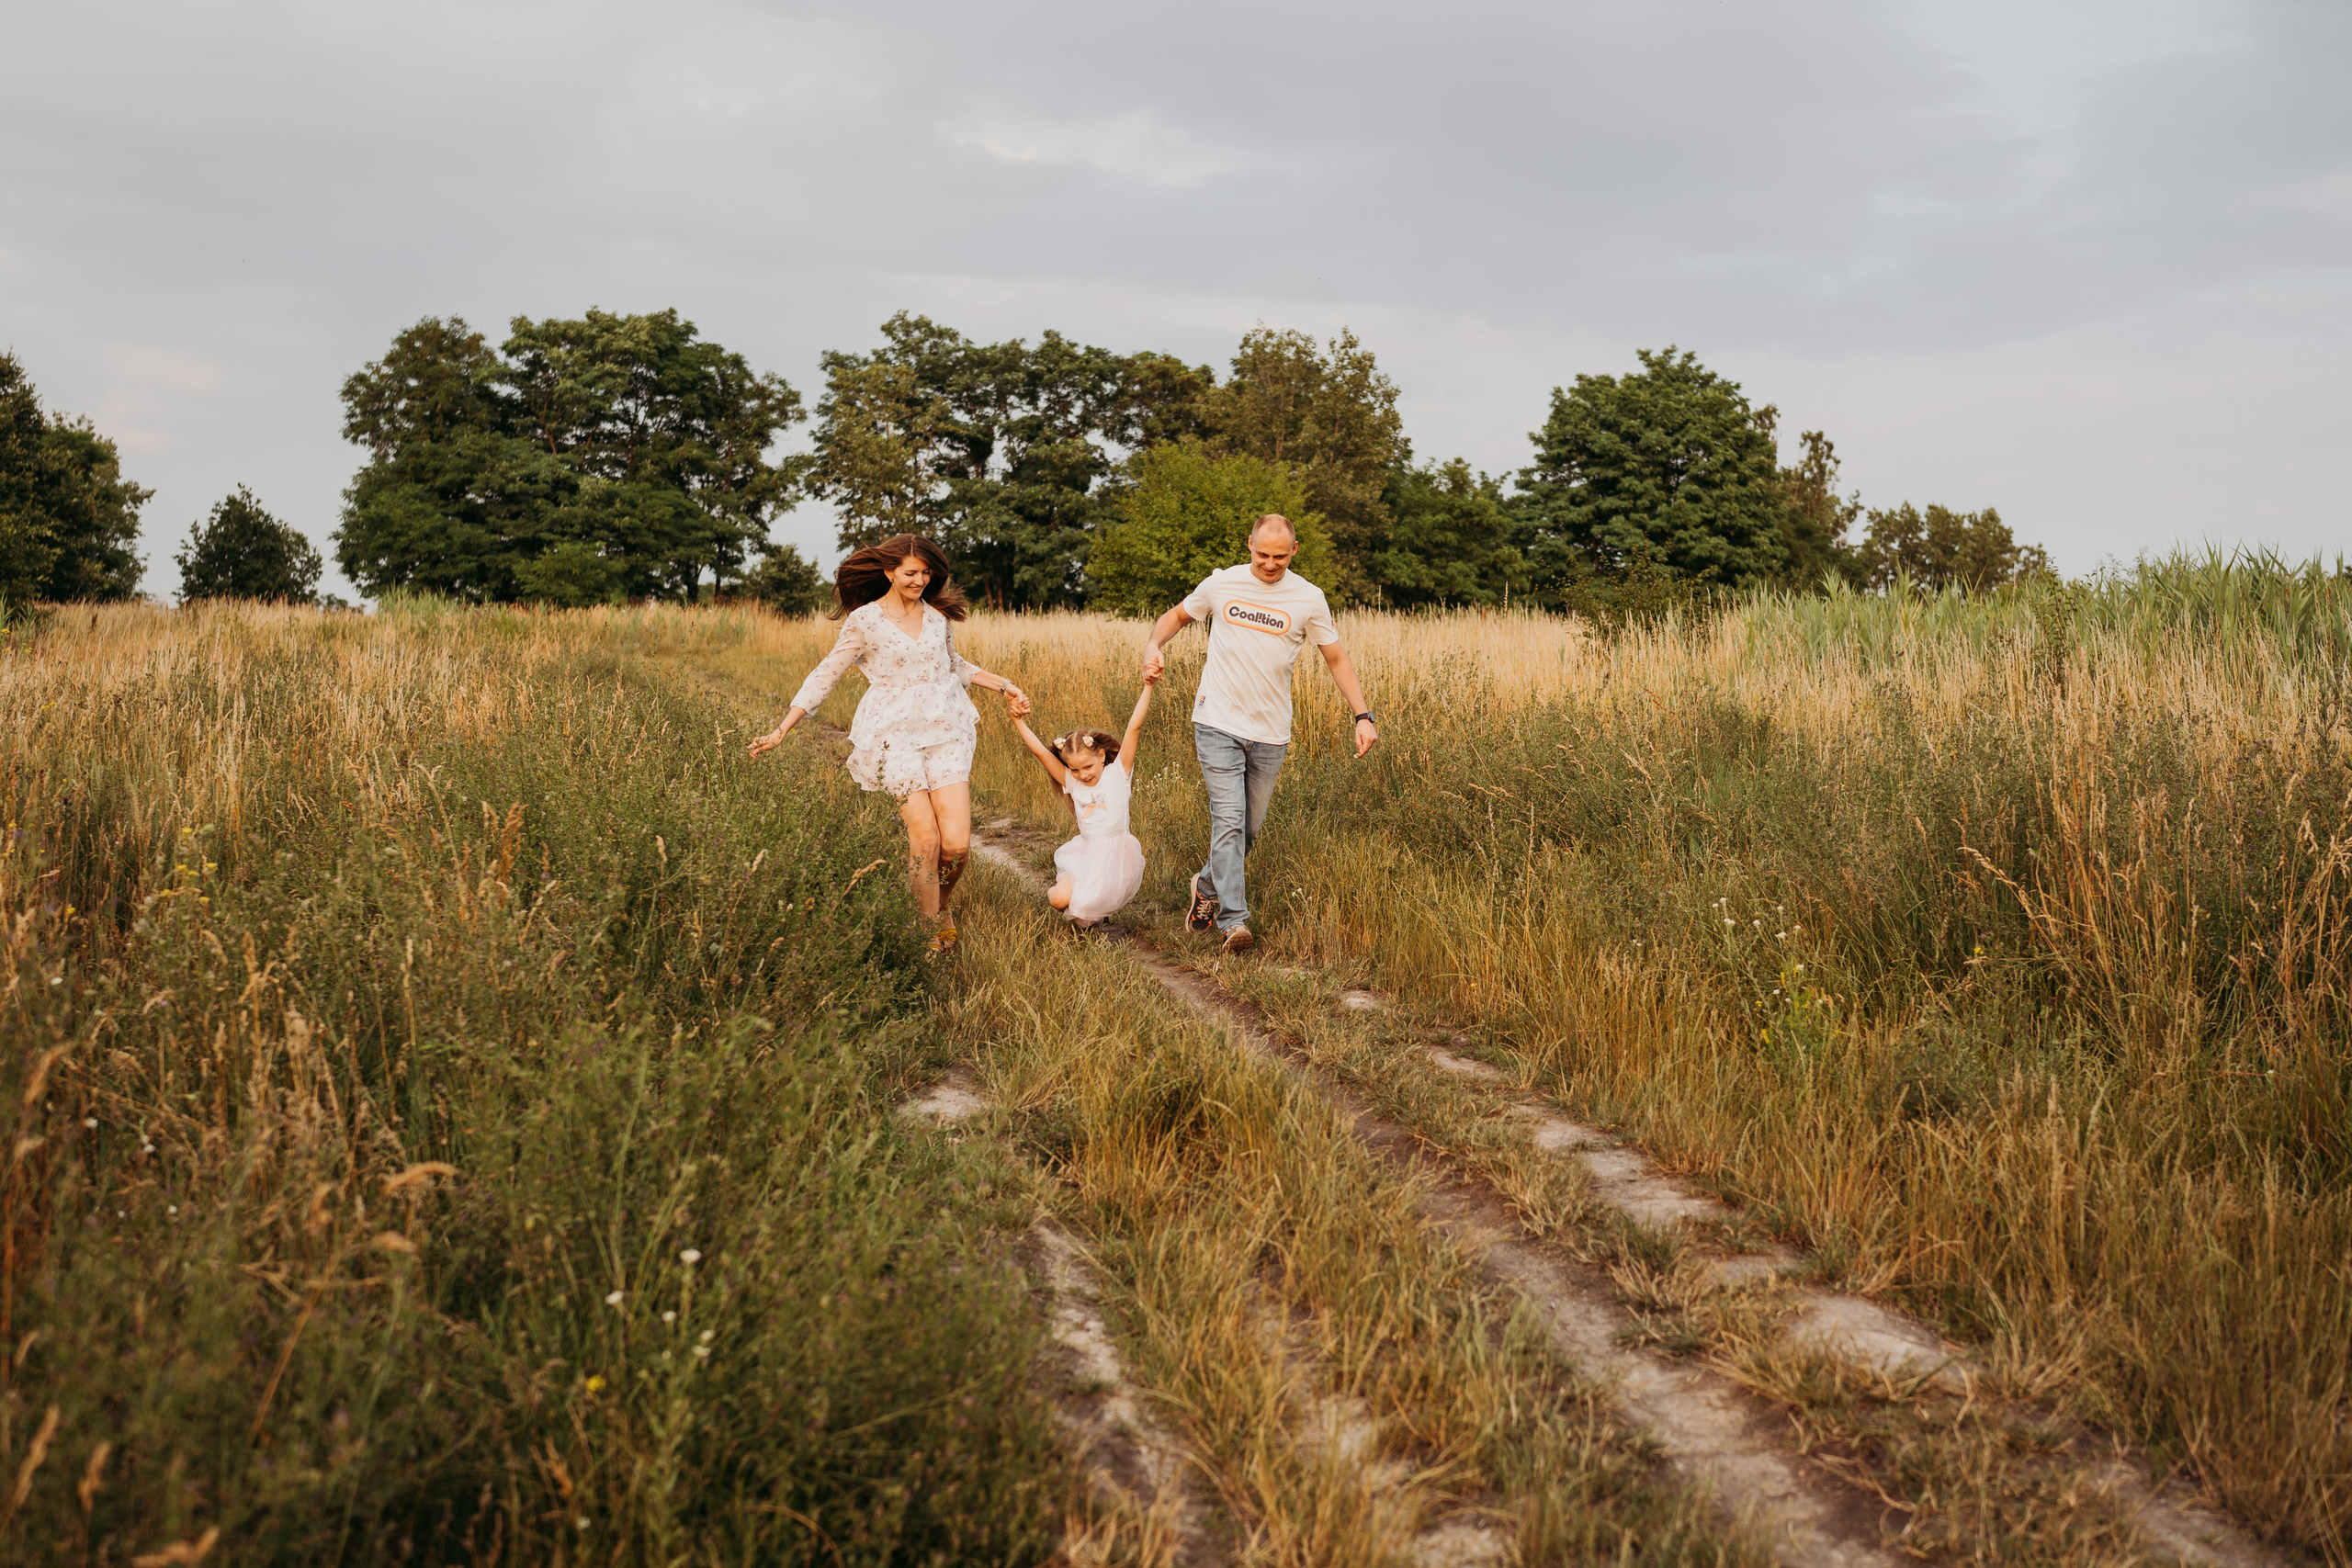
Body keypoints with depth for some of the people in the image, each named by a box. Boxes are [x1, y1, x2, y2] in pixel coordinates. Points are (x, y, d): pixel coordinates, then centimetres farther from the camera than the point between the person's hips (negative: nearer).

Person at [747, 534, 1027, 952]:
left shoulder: (938, 614, 12)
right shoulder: (865, 620, -1)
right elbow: (826, 675, 2)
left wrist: (1004, 686, 26)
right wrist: (781, 730, -2)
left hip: (945, 731, 3)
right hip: (896, 735, -3)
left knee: (957, 844, -10)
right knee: (926, 838, -15)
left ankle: (942, 905, 22)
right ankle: (932, 931, 3)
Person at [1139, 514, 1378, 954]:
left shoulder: (1309, 599, 0)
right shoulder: (1221, 584, 2)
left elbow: (1337, 659, 6)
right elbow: (1178, 616, 18)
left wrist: (1362, 715, -3)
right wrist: (1153, 645, -3)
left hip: (1270, 732, 2)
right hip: (1218, 723, -1)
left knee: (1250, 827, 9)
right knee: (1228, 820, -13)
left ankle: (1208, 885, 35)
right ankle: (1233, 921, -14)